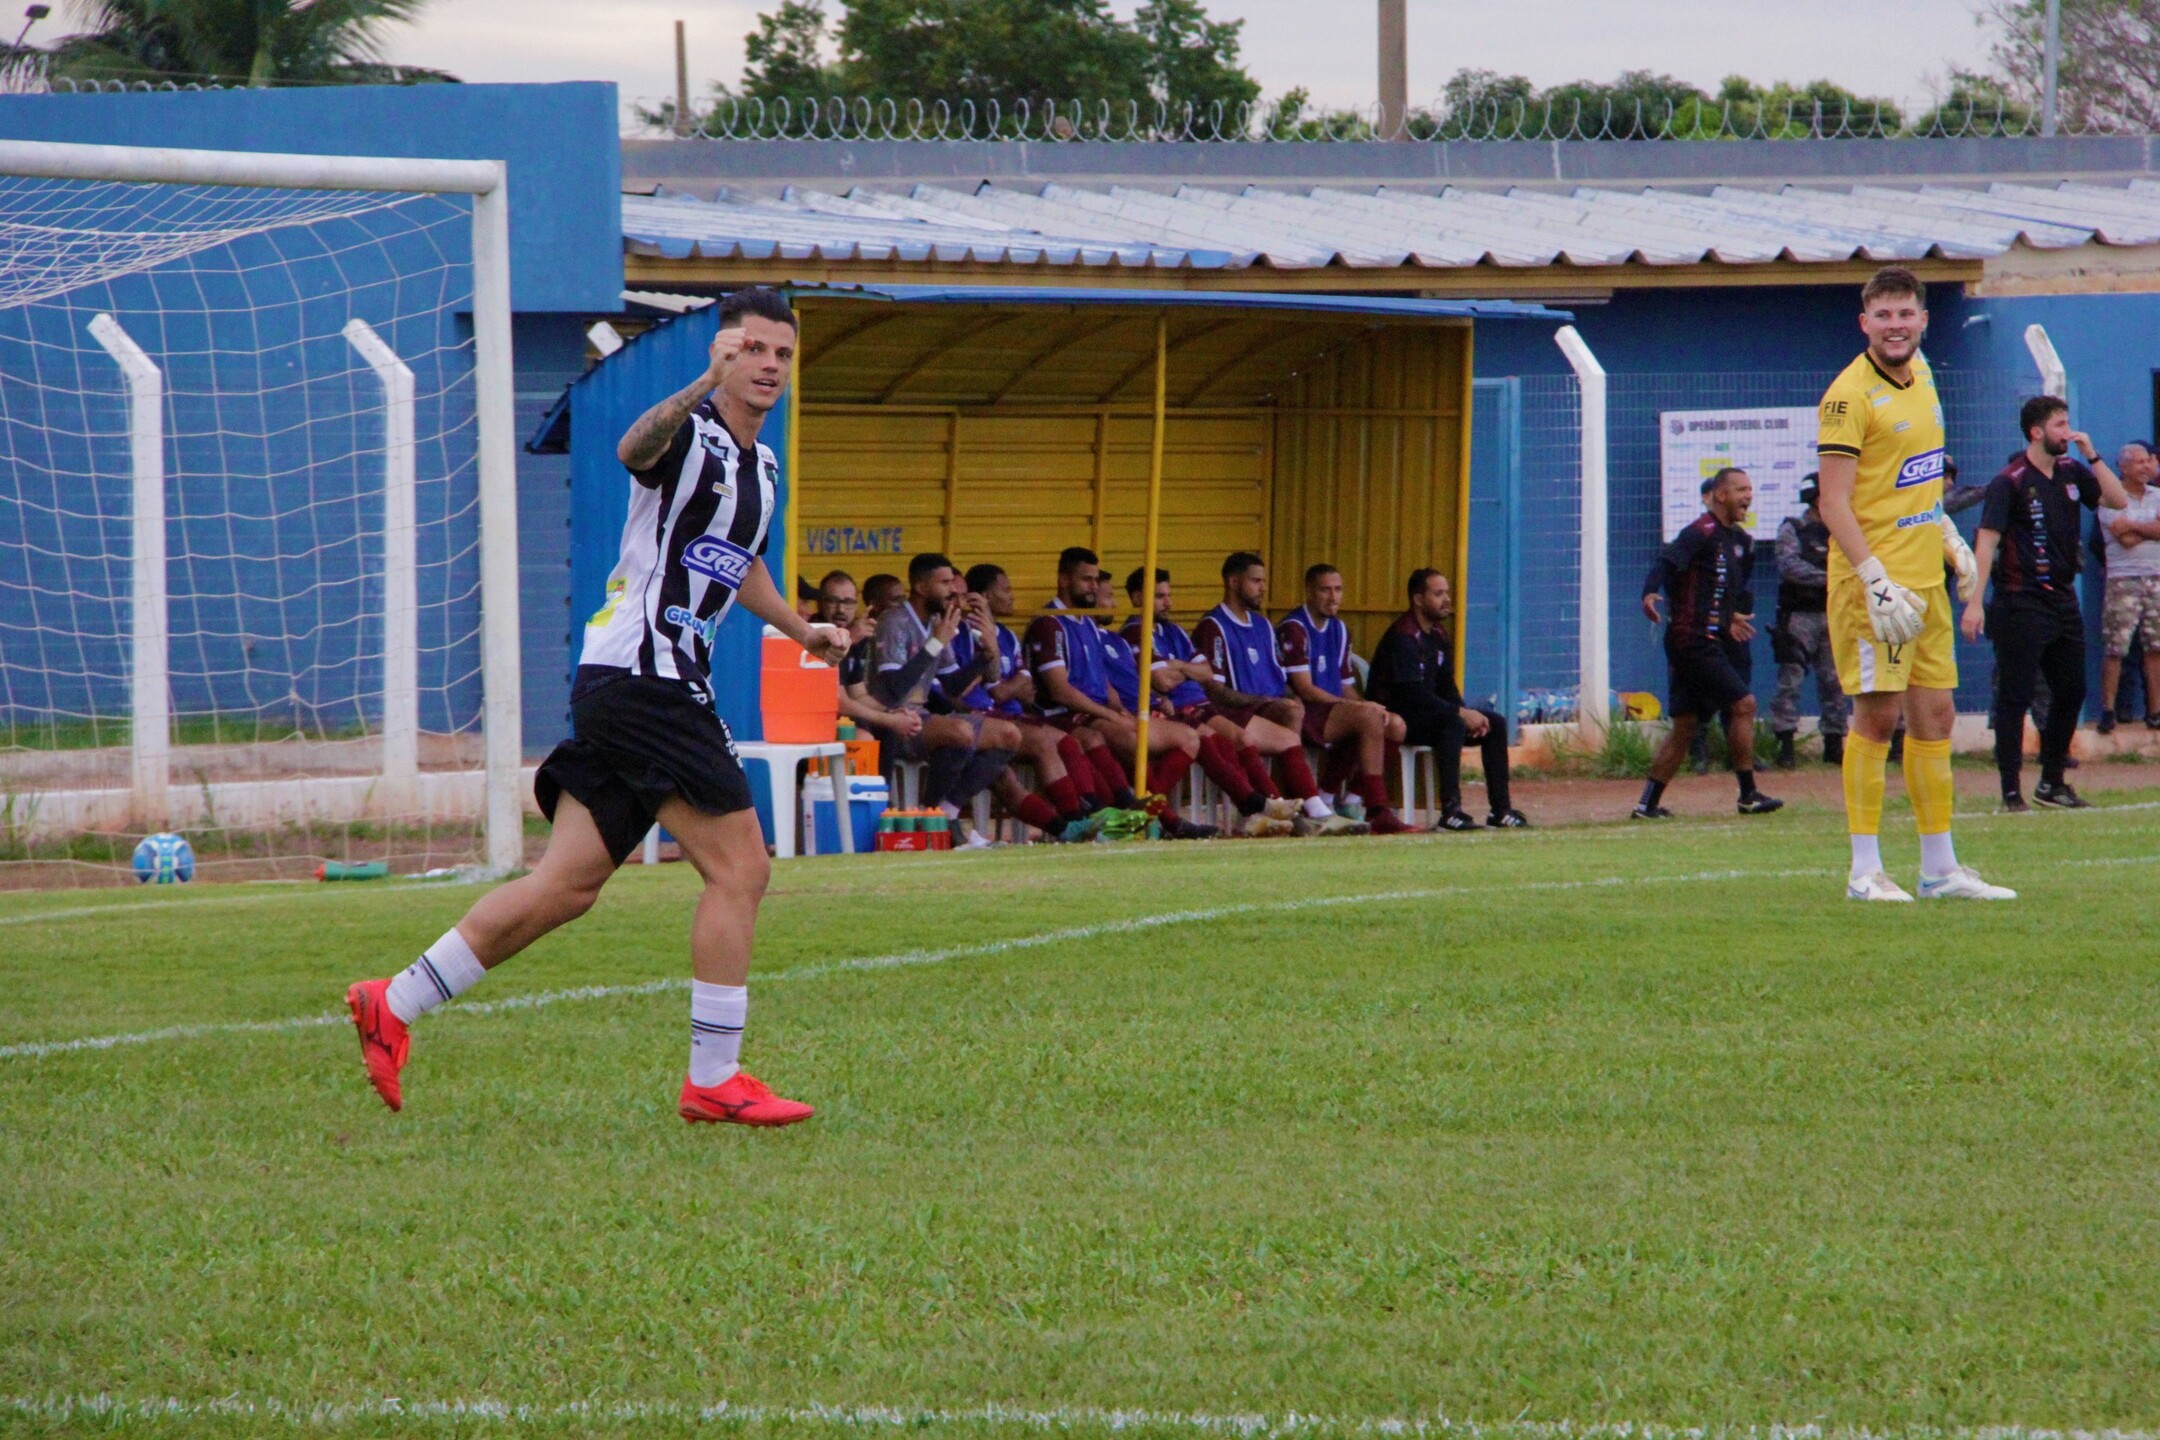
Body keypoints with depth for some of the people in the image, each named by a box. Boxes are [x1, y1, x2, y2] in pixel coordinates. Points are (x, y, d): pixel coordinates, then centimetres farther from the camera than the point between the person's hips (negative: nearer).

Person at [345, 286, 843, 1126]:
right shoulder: (691, 436, -11)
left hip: (624, 687, 9)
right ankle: (713, 1080, -6)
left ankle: (395, 1003, 13)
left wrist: (795, 626, 37)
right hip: (641, 674, -9)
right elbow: (635, 450, -37)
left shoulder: (761, 467, 19)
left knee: (567, 884, 8)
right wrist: (702, 388, -53)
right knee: (739, 868, -9)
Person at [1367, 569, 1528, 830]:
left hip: (1428, 713, 9)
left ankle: (1500, 810, -3)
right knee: (1453, 723, -35)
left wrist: (1468, 714, -7)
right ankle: (1450, 811, -39)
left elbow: (1446, 686, 12)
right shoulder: (1402, 637, -18)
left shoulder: (1437, 635, 12)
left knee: (1495, 724, -1)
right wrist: (1461, 713, -23)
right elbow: (1412, 693, -25)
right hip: (1399, 718, -9)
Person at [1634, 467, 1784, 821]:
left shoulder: (1737, 539, 16)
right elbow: (1668, 562, -25)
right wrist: (1650, 593, -41)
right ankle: (1748, 795, -6)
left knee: (1685, 726, 9)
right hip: (1693, 642, -9)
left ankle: (1648, 803, 11)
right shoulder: (1702, 533, -12)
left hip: (1710, 643, 9)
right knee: (1743, 703, -11)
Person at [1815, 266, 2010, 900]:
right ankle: (1865, 870, -2)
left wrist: (1950, 538, 20)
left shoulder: (1920, 374, 12)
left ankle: (1940, 869, 16)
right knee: (1878, 715, -7)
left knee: (1935, 715, 10)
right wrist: (1876, 582, -23)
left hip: (1927, 579, 8)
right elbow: (1834, 504, -17)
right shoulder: (1850, 396, -14)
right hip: (1875, 582, -8)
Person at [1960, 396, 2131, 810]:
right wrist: (1974, 602, -24)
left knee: (2071, 691, 13)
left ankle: (2051, 783, 25)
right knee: (2014, 698, -5)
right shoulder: (2009, 482, -11)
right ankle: (2011, 791, -3)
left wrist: (2091, 455, -4)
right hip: (2021, 605, -7)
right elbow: (1987, 542, -17)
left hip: (2063, 601, 7)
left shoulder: (2071, 473, 9)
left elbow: (2118, 501, 5)